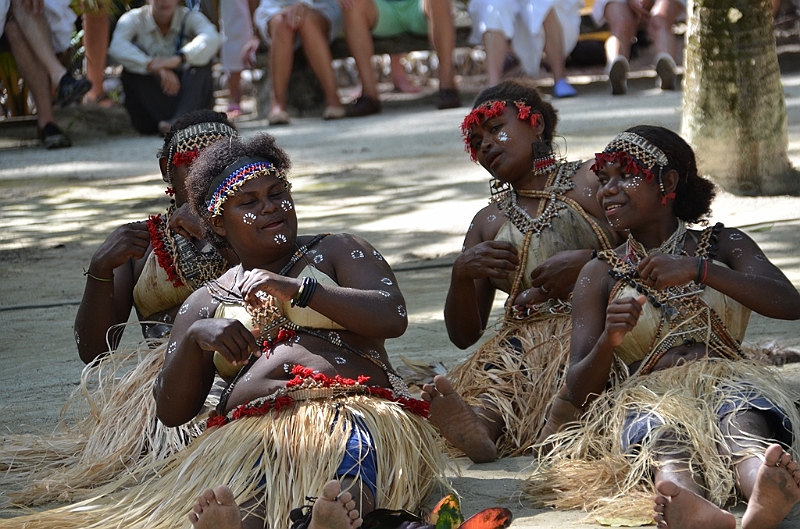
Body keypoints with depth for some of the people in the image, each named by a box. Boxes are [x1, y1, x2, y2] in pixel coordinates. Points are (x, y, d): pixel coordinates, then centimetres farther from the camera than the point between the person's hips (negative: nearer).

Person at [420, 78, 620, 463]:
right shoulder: (488, 222, 26)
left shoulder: (589, 183, 13)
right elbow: (463, 335, 20)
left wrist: (586, 261, -11)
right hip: (522, 340, 2)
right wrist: (462, 273, 1)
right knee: (500, 361, -35)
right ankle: (477, 426, -67)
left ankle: (484, 419, -67)